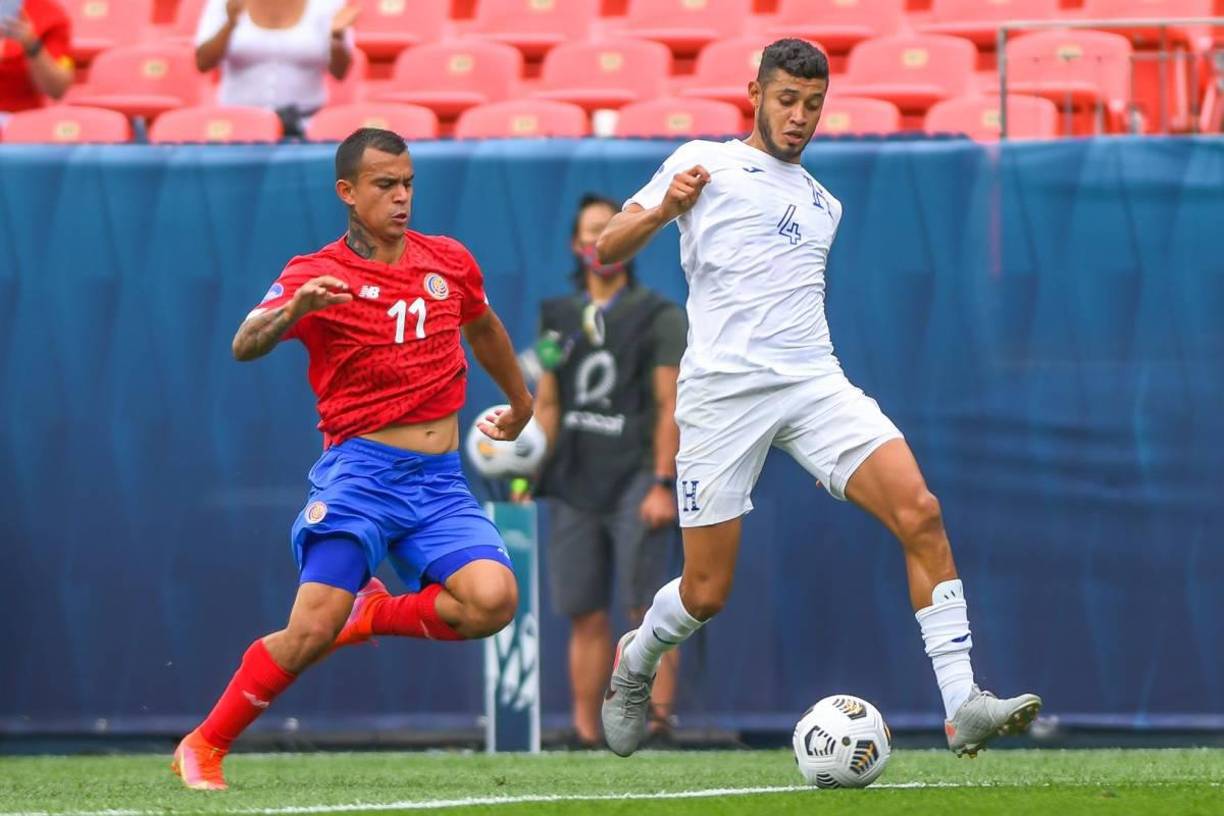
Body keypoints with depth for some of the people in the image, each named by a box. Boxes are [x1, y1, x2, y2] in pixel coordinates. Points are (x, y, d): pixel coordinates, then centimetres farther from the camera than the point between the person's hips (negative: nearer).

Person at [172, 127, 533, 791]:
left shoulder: (449, 261, 11)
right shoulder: (315, 276, -3)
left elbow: (484, 328, 32)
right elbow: (245, 346, -19)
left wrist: (520, 402, 46)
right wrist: (292, 310, -39)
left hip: (441, 481, 4)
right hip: (361, 469, -4)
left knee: (492, 600, -21)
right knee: (313, 629, -18)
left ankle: (376, 613, 8)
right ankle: (204, 745, -1)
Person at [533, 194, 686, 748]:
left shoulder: (659, 317, 3)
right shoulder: (558, 318, 16)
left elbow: (670, 405, -3)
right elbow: (546, 405, 17)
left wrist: (662, 484, -12)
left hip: (635, 479, -4)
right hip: (573, 484, 4)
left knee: (647, 606, -13)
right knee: (585, 617, 2)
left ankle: (660, 715, -14)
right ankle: (586, 733, 4)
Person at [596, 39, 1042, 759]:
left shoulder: (824, 205, 23)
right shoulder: (706, 163, 7)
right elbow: (607, 251, -1)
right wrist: (662, 209, -19)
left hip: (815, 384, 4)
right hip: (722, 391, -4)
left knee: (920, 513, -19)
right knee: (707, 593, -2)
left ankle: (963, 707, -22)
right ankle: (634, 664, 33)